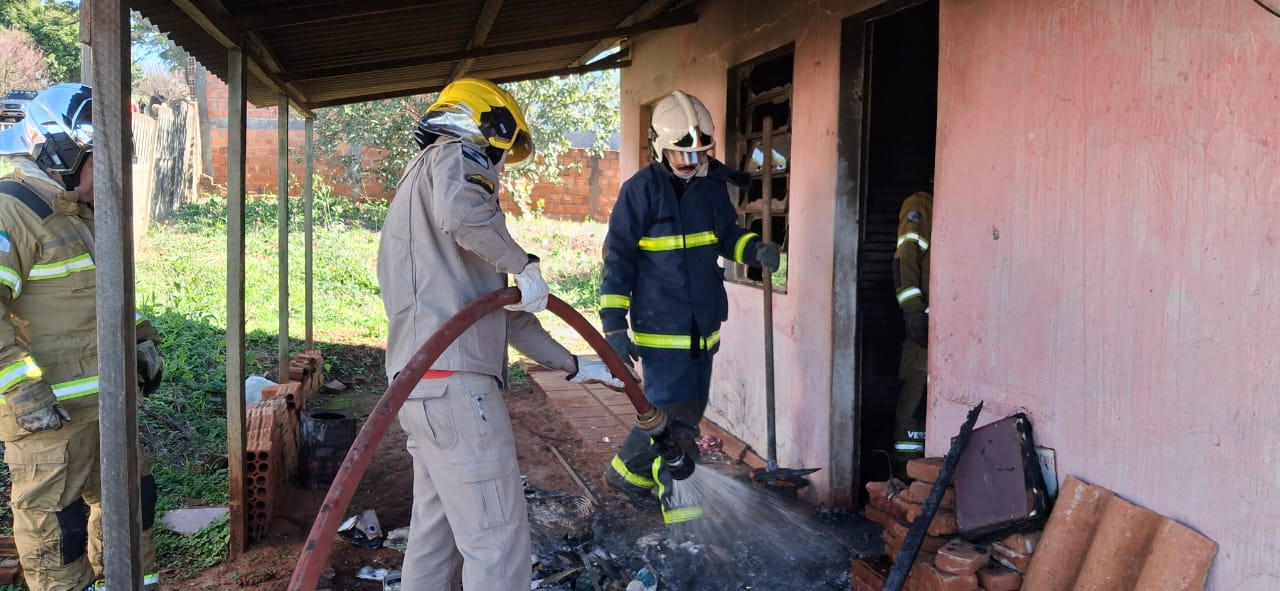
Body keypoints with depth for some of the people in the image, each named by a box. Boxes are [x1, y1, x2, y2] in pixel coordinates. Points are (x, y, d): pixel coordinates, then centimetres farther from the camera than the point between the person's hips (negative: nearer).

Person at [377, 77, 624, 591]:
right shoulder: (455, 156, 3)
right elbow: (461, 210, -27)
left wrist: (571, 365, 29)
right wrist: (523, 264, -11)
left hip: (422, 382, 10)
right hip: (454, 379, -10)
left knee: (437, 533, 17)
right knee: (497, 538, -7)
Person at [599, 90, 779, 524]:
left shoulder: (712, 185, 6)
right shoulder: (642, 190, -11)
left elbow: (728, 235, 19)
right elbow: (617, 260, -10)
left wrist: (755, 249, -5)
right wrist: (615, 327, -13)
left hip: (703, 328, 7)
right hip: (660, 330, -7)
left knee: (687, 411, 17)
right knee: (675, 422, -6)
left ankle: (627, 472, 36)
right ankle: (683, 513, 2)